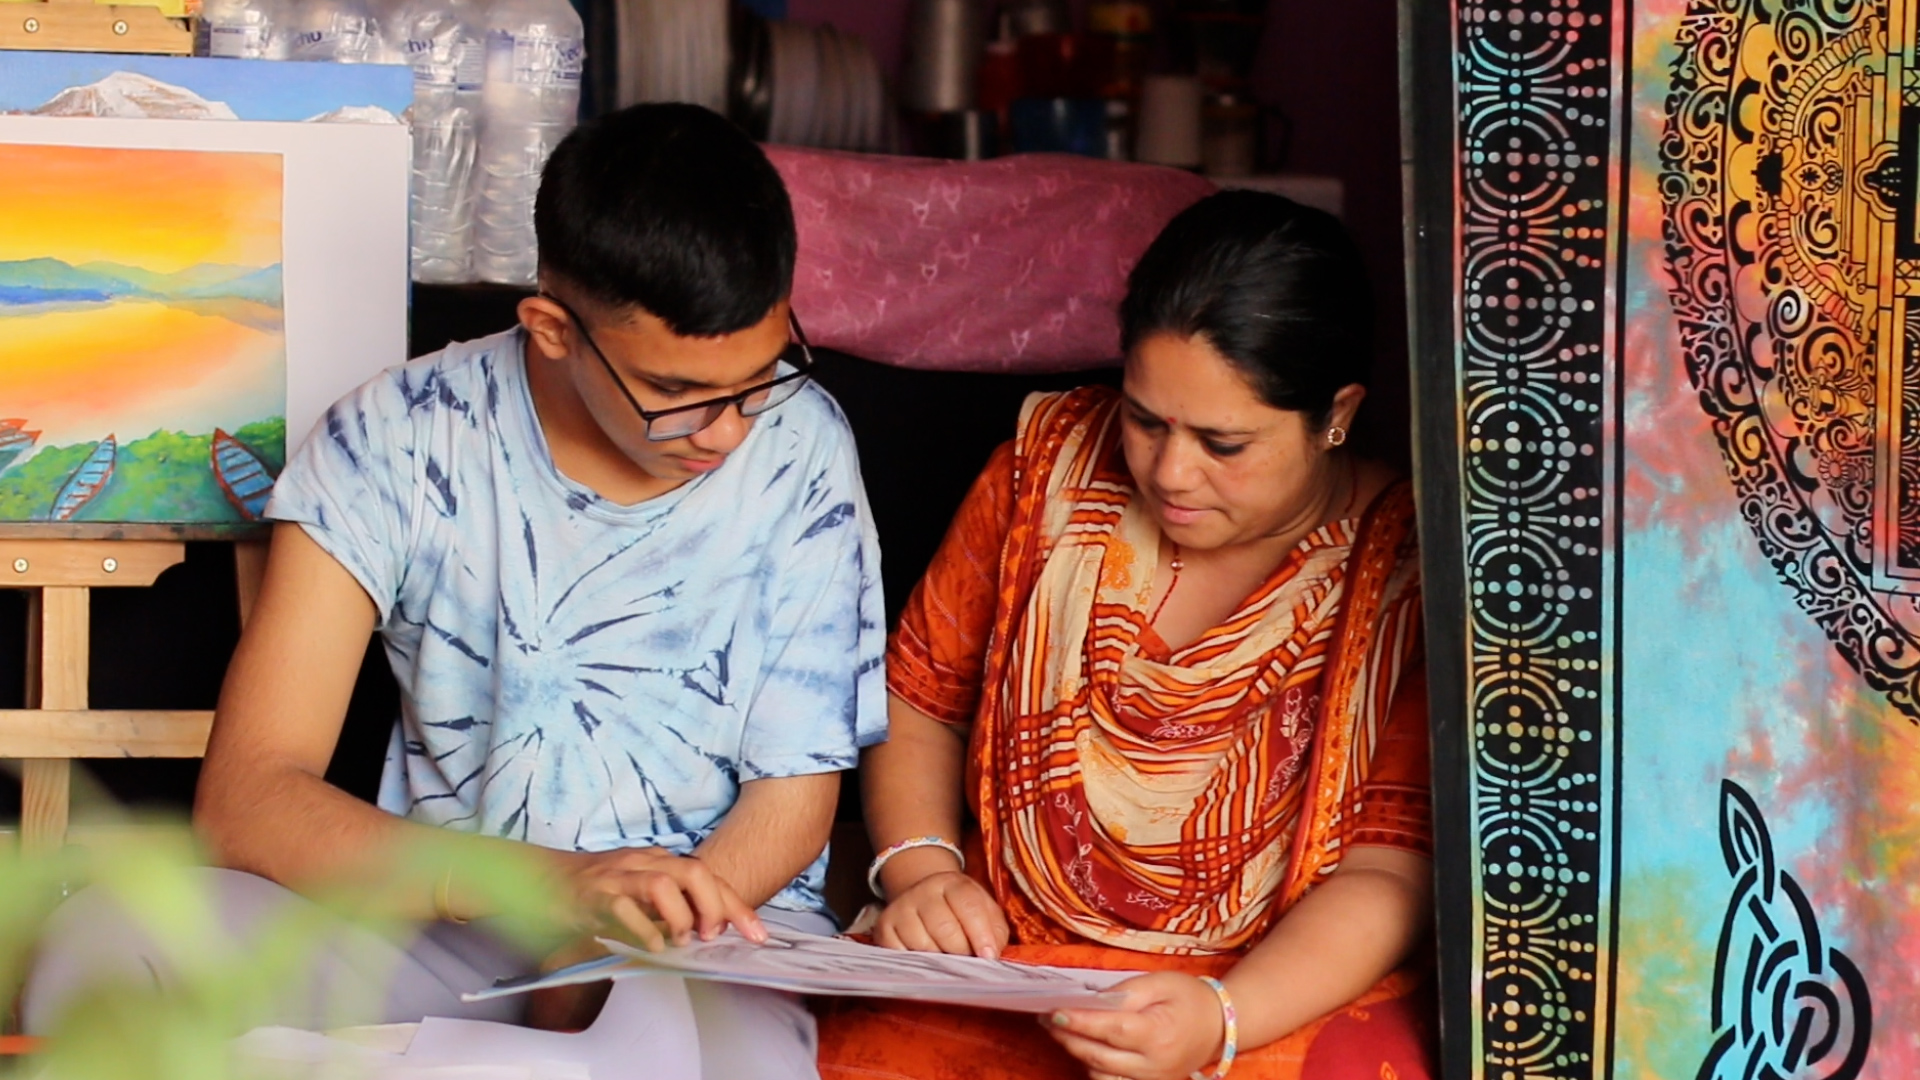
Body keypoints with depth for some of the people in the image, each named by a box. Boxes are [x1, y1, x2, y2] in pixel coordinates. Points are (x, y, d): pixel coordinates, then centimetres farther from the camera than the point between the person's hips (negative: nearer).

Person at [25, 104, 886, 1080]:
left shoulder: (798, 451, -5)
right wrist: (556, 882, -30)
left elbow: (792, 796, 0)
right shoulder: (397, 441, -8)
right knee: (99, 952, -28)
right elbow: (243, 799, -15)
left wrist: (672, 924, -22)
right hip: (437, 916, 2)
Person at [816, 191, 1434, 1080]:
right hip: (1003, 967, 3)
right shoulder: (1054, 459, 5)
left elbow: (1389, 871, -11)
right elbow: (920, 695, 15)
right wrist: (918, 867, -3)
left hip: (1285, 995, -3)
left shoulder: (1400, 568, -7)